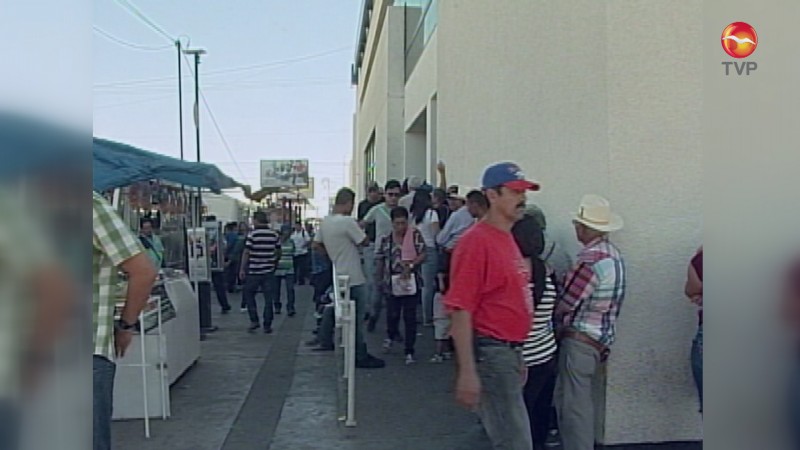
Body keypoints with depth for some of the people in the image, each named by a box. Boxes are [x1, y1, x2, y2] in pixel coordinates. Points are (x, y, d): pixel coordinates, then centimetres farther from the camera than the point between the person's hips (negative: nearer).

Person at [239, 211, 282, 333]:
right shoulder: (275, 235, 3)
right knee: (268, 298, 6)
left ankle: (254, 321, 6)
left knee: (248, 295, 14)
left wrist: (242, 269, -3)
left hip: (254, 271, -3)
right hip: (269, 271, 3)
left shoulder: (252, 234, -10)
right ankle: (267, 326, 7)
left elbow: (246, 252, -10)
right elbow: (278, 252, 11)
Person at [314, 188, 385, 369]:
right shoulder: (348, 222, -20)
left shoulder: (325, 222, 6)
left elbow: (317, 244, 15)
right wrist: (359, 228, 5)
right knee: (357, 319, 0)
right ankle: (361, 357, 8)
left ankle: (355, 354, 23)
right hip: (354, 279, -8)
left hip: (339, 276, 8)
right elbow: (365, 241, -12)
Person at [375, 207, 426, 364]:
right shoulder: (385, 239, 2)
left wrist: (410, 265, -21)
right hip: (392, 283, 2)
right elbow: (379, 261, 9)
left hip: (411, 282, -1)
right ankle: (391, 337, 44)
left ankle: (409, 352, 13)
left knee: (410, 317, 2)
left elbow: (422, 255, -7)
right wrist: (378, 280, 10)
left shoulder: (415, 235, -2)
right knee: (392, 315, 10)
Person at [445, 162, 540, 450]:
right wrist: (467, 372, -24)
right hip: (490, 353, -10)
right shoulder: (476, 241, -16)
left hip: (509, 353, 10)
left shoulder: (508, 239, 13)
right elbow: (460, 310, -21)